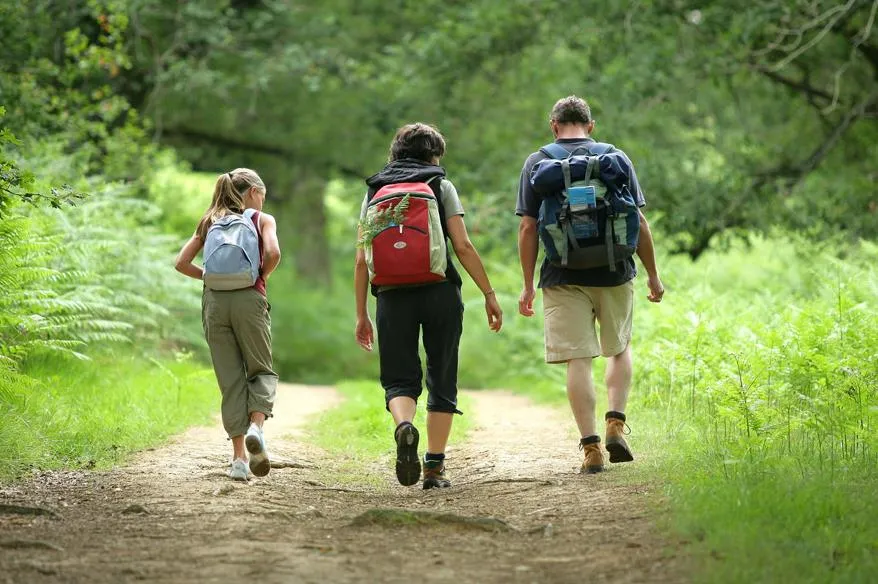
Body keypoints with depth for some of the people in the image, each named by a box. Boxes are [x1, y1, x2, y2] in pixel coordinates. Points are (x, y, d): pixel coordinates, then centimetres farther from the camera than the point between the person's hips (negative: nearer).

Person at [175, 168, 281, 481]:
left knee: (230, 379, 6)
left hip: (214, 300, 3)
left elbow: (182, 263, 8)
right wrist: (262, 276, 6)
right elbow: (273, 253, -12)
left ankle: (239, 457, 2)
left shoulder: (209, 222, 17)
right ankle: (256, 426, -19)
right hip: (249, 299, -3)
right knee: (261, 371, 10)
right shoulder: (262, 220, 7)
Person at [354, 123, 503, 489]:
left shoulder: (374, 191, 13)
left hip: (392, 295, 1)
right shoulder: (441, 186, 6)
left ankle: (404, 425, -27)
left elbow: (362, 260, 8)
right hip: (439, 293, -1)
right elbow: (463, 246, -4)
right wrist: (489, 294, 2)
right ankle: (434, 466, 6)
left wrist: (361, 315, 12)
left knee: (399, 379, 5)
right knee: (441, 380, 9)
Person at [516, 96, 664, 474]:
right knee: (619, 349, 21)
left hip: (564, 278, -1)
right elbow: (639, 223, 2)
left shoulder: (536, 163, 2)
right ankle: (616, 423, 6)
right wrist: (653, 274, 10)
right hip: (614, 273, 1)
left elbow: (528, 229, -2)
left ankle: (590, 445, -5)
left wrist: (528, 285, 3)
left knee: (578, 360, 0)